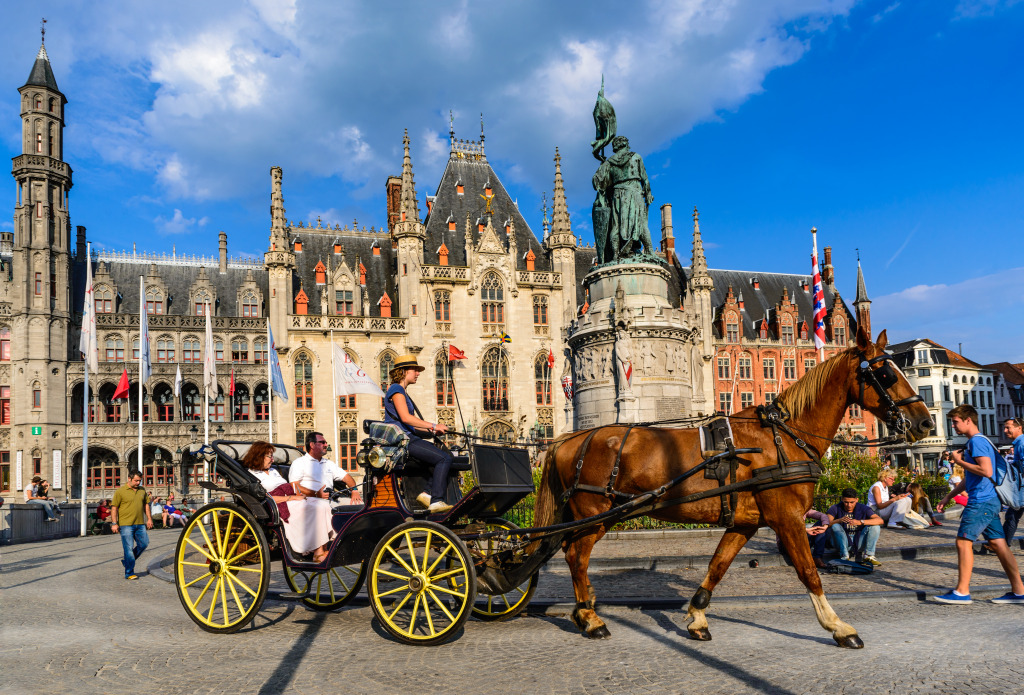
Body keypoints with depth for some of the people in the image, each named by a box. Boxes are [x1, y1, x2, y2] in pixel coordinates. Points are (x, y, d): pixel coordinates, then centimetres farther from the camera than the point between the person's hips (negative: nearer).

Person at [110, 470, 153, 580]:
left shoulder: (142, 490, 12)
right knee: (129, 548, -4)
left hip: (140, 524, 6)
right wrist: (114, 523, -10)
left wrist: (149, 518, 15)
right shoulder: (120, 491, -5)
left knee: (144, 544, 8)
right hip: (126, 524, -6)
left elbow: (146, 505, 21)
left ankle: (127, 561, 27)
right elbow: (114, 508, -5)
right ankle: (129, 573, 4)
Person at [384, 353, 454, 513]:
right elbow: (405, 417, -20)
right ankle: (436, 501, -22)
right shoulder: (396, 389, -6)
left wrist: (432, 431, 8)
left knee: (446, 454, 2)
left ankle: (427, 493, -5)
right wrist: (433, 426, -17)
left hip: (408, 438, 10)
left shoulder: (402, 392, 25)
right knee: (444, 458, -20)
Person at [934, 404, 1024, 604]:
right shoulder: (975, 442, 20)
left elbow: (986, 471, -25)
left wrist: (960, 461, -14)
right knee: (998, 544, 9)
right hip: (990, 501, 10)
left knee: (963, 542, -7)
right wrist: (948, 497, 26)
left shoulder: (977, 441, -13)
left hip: (981, 502, -10)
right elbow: (969, 477, 27)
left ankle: (962, 592, -4)